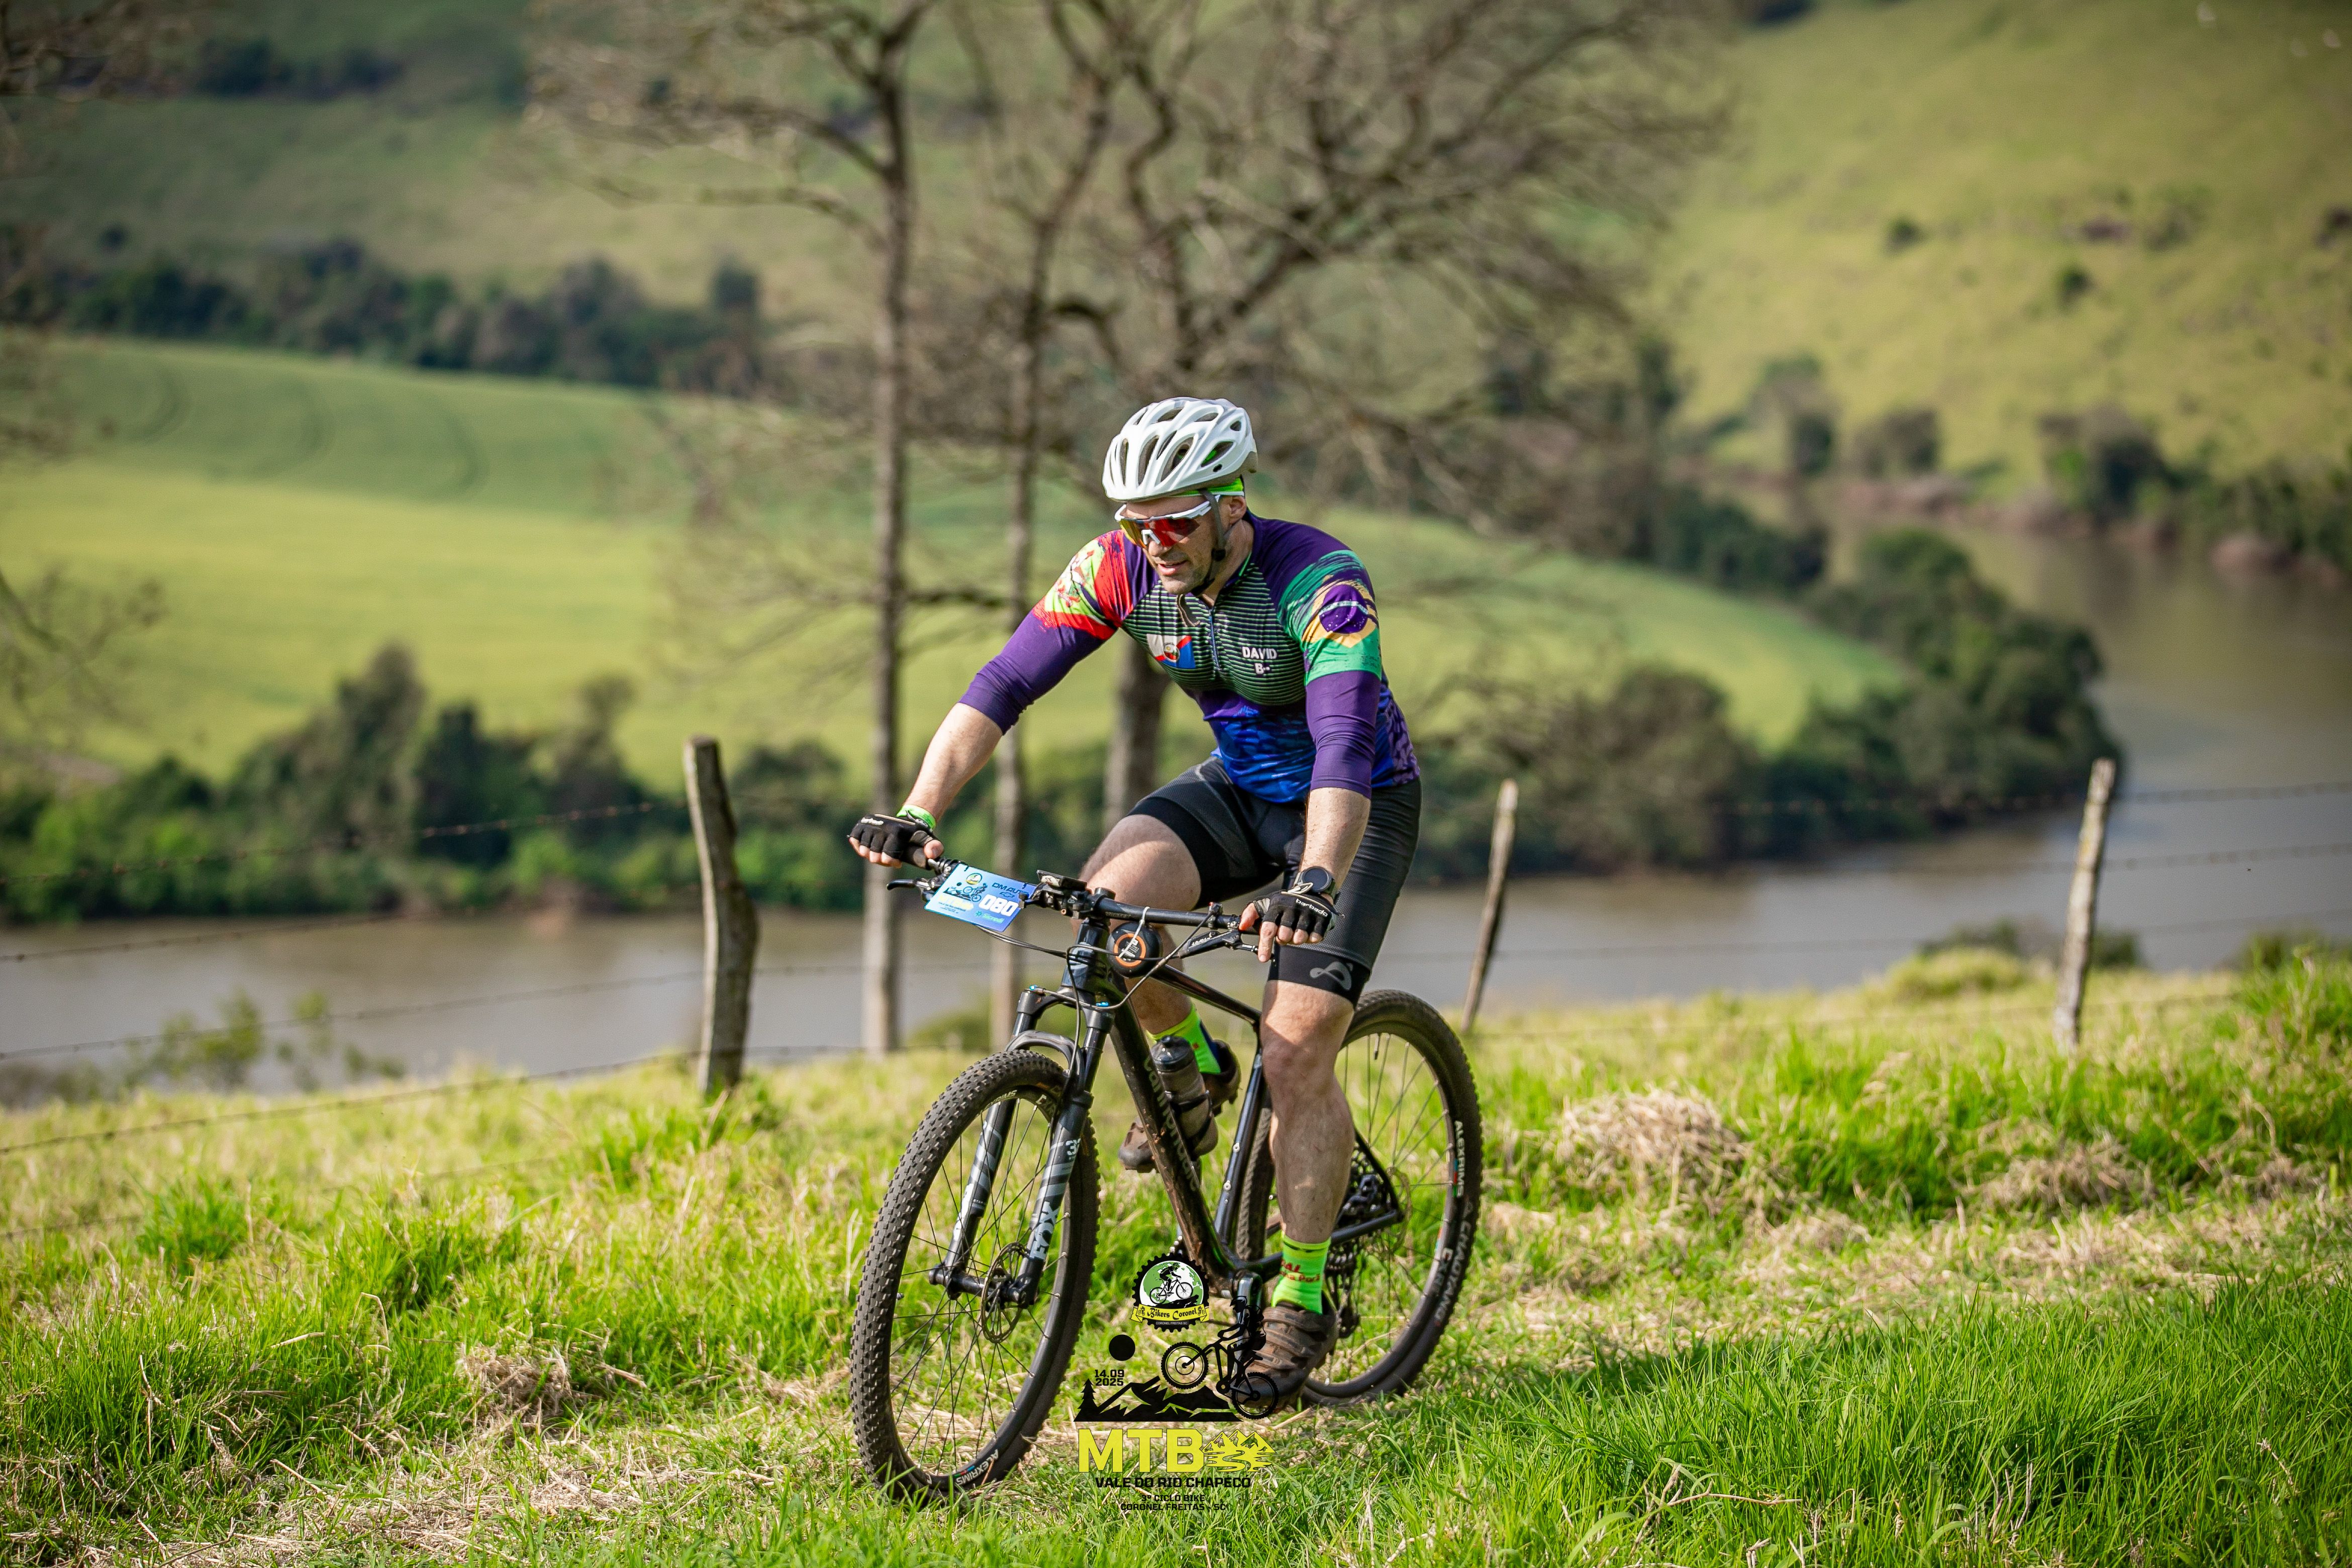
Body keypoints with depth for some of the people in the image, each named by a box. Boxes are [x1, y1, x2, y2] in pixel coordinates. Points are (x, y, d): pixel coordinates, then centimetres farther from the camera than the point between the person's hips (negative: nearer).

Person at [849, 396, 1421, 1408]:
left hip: (1356, 805, -5)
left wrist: (1313, 882, -61)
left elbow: (1345, 741, -44)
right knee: (1108, 902, -26)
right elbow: (1003, 685, -22)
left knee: (1297, 1052, -17)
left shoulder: (1319, 580, -32)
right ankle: (1189, 1068, 4)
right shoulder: (1122, 568, -17)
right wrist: (917, 813, -36)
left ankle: (1302, 1304, -3)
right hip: (1236, 787, 5)